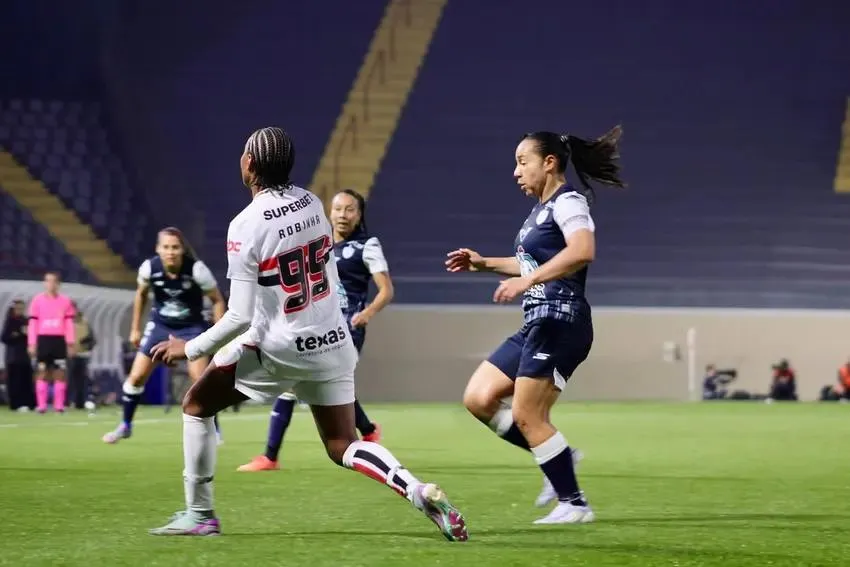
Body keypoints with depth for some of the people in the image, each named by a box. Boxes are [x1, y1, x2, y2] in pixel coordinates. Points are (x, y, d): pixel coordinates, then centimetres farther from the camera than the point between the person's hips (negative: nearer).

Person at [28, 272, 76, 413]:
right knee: (42, 372, -1)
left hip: (59, 340, 1)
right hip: (43, 339, -1)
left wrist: (70, 343, 2)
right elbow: (33, 323, 3)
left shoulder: (65, 300, 7)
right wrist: (31, 344, -3)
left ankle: (59, 405, 0)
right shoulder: (37, 300, 5)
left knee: (60, 373, -1)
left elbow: (69, 324, 8)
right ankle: (41, 405, -1)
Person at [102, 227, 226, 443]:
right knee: (137, 376, 0)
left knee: (200, 379, -14)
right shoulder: (149, 267, -18)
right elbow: (141, 294, 4)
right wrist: (135, 329, 9)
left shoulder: (196, 269, -26)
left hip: (191, 327, -3)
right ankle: (125, 425, 20)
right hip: (160, 325, 3)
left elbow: (217, 300, -12)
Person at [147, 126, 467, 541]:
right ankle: (418, 491, -12)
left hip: (278, 349, -6)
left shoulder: (245, 225, -17)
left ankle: (199, 515, 16)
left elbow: (240, 316, -16)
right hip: (332, 341, 6)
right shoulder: (312, 204, 1)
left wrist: (189, 349, -4)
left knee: (196, 405, 15)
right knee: (343, 447, 13)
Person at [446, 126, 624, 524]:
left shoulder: (567, 201, -10)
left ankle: (574, 503, -1)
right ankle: (558, 460, 12)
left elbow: (582, 251, -29)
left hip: (560, 323, -10)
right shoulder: (541, 210, 19)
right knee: (478, 399, 5)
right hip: (536, 325, 10)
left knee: (527, 416, -10)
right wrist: (483, 263, 25)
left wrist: (525, 280, -34)